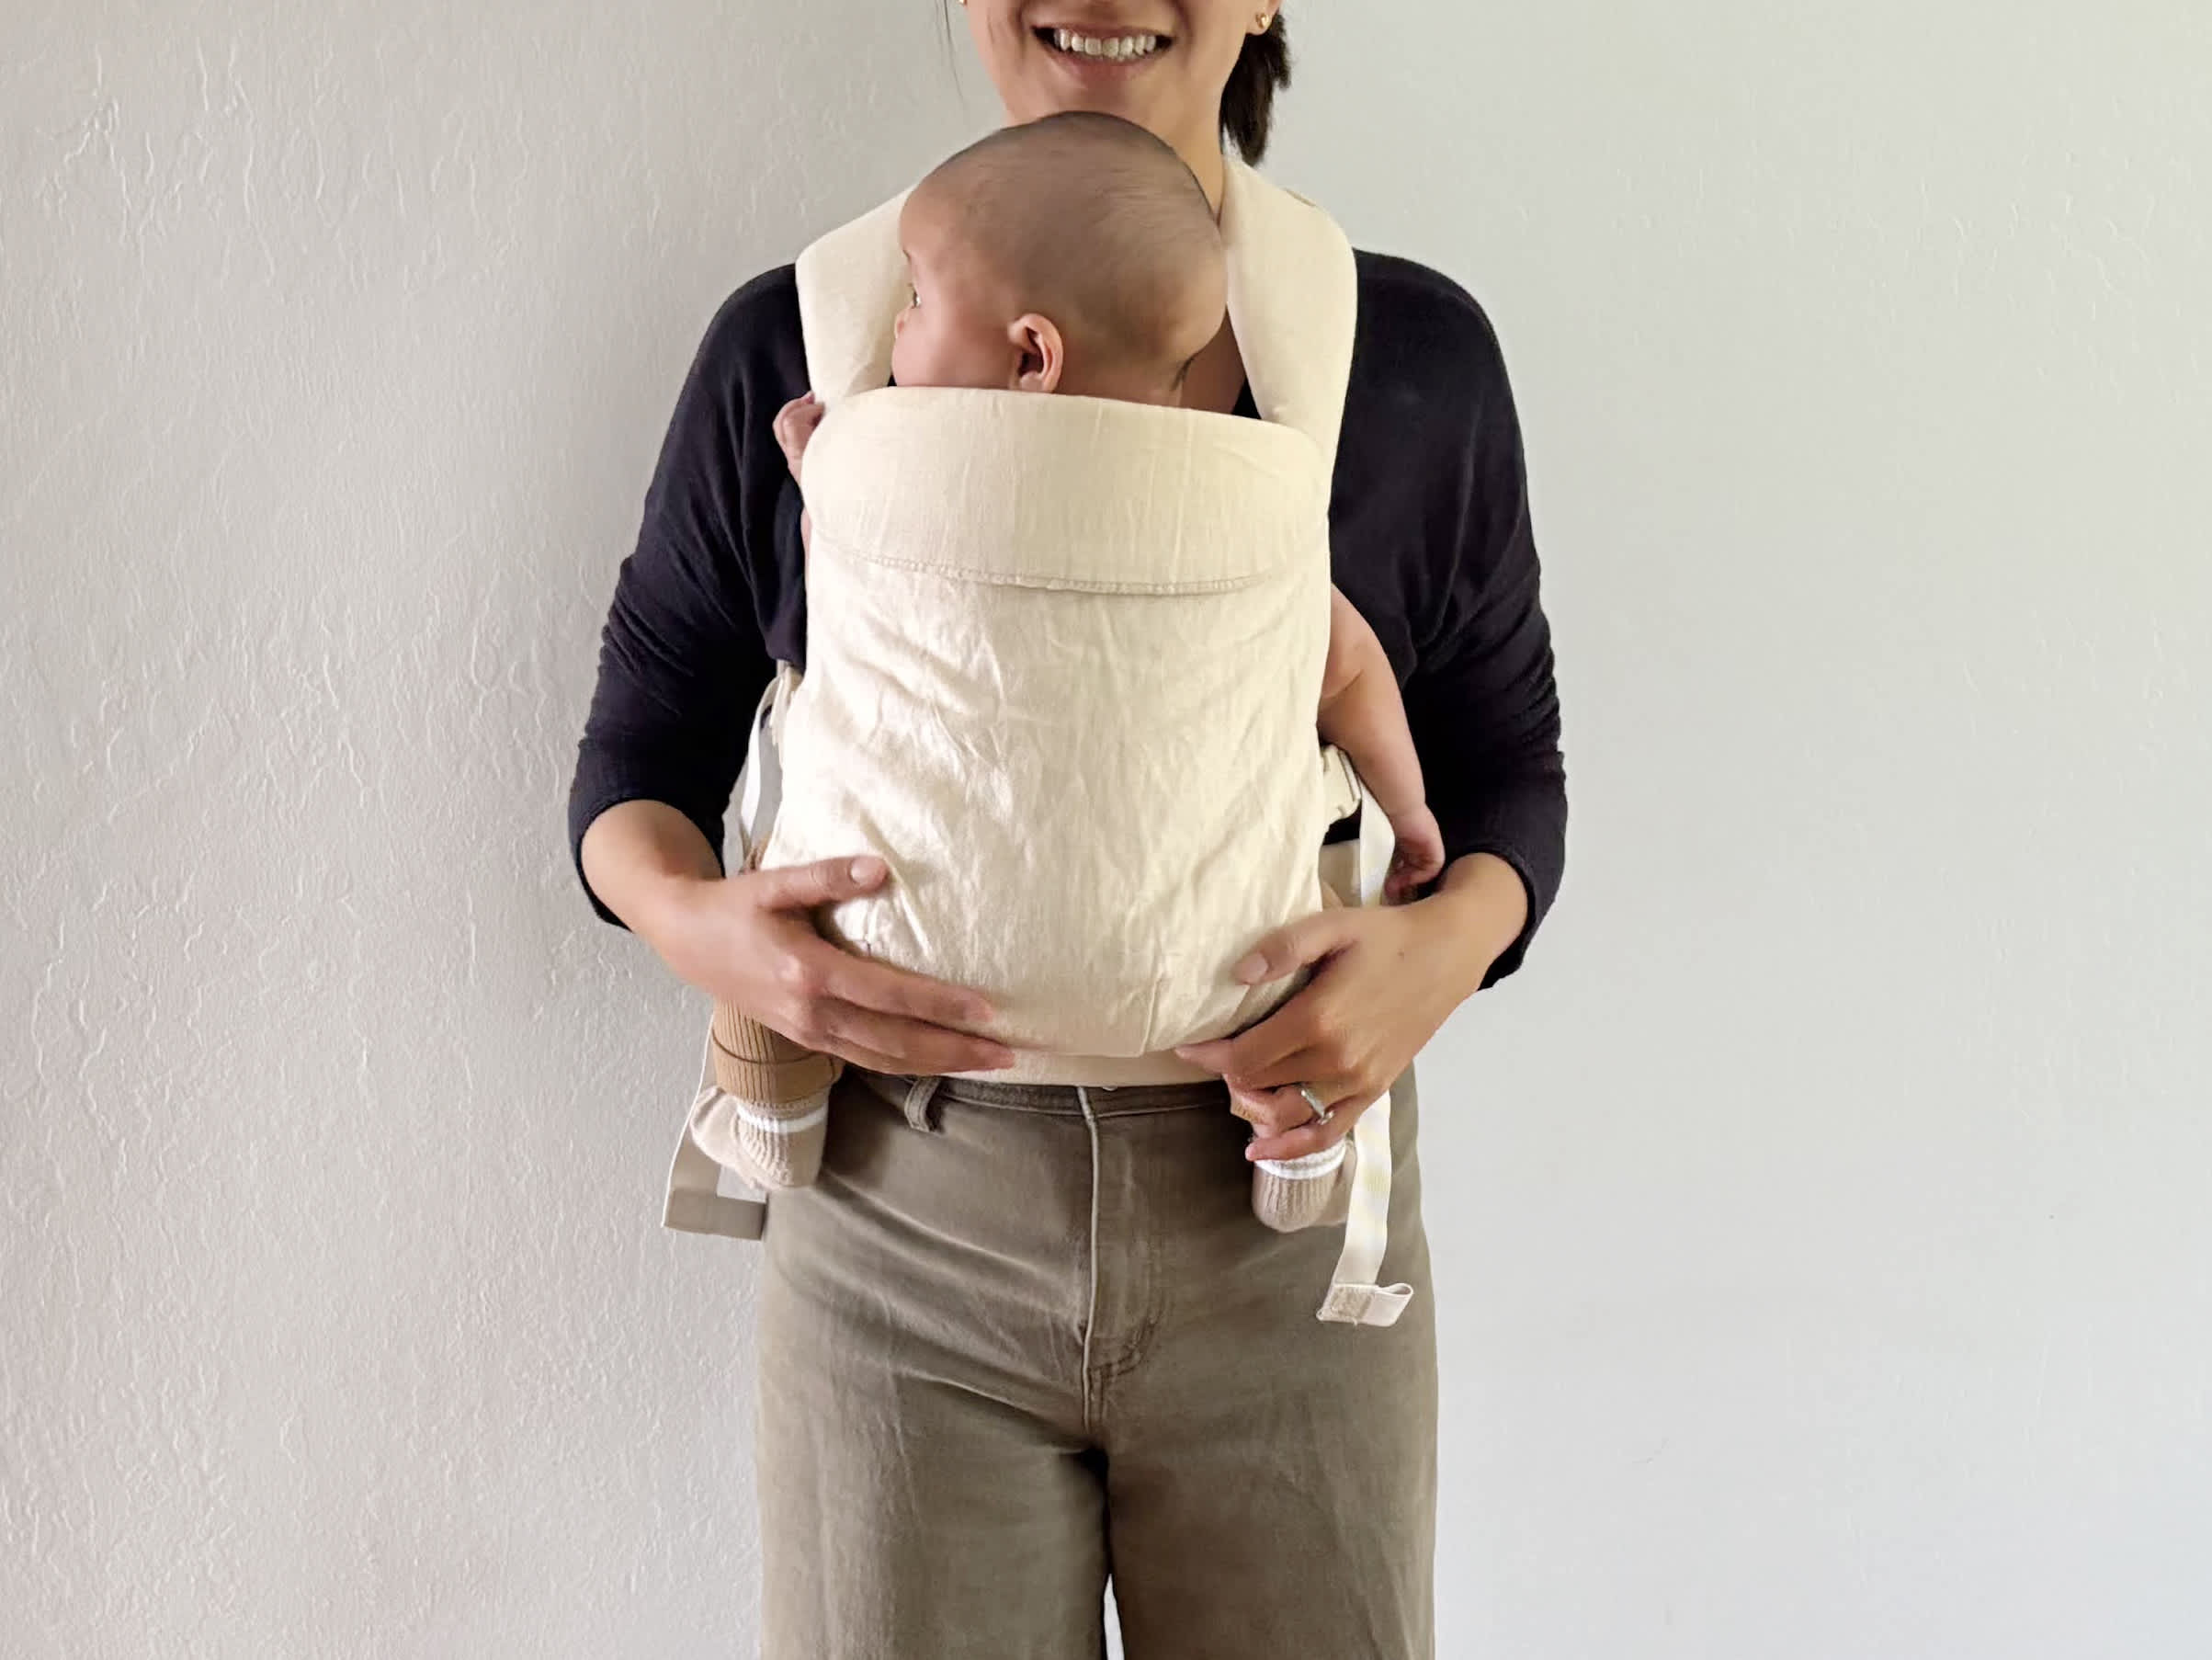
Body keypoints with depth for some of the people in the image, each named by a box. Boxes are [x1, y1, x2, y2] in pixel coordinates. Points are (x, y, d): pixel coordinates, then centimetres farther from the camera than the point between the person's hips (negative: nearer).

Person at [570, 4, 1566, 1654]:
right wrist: (689, 915, -15)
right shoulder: (794, 348, -2)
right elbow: (640, 746, 7)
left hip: (1281, 1233, 1)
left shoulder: (1418, 358, -1)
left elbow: (1509, 764, 8)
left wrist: (1450, 941, -13)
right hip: (906, 1229, 0)